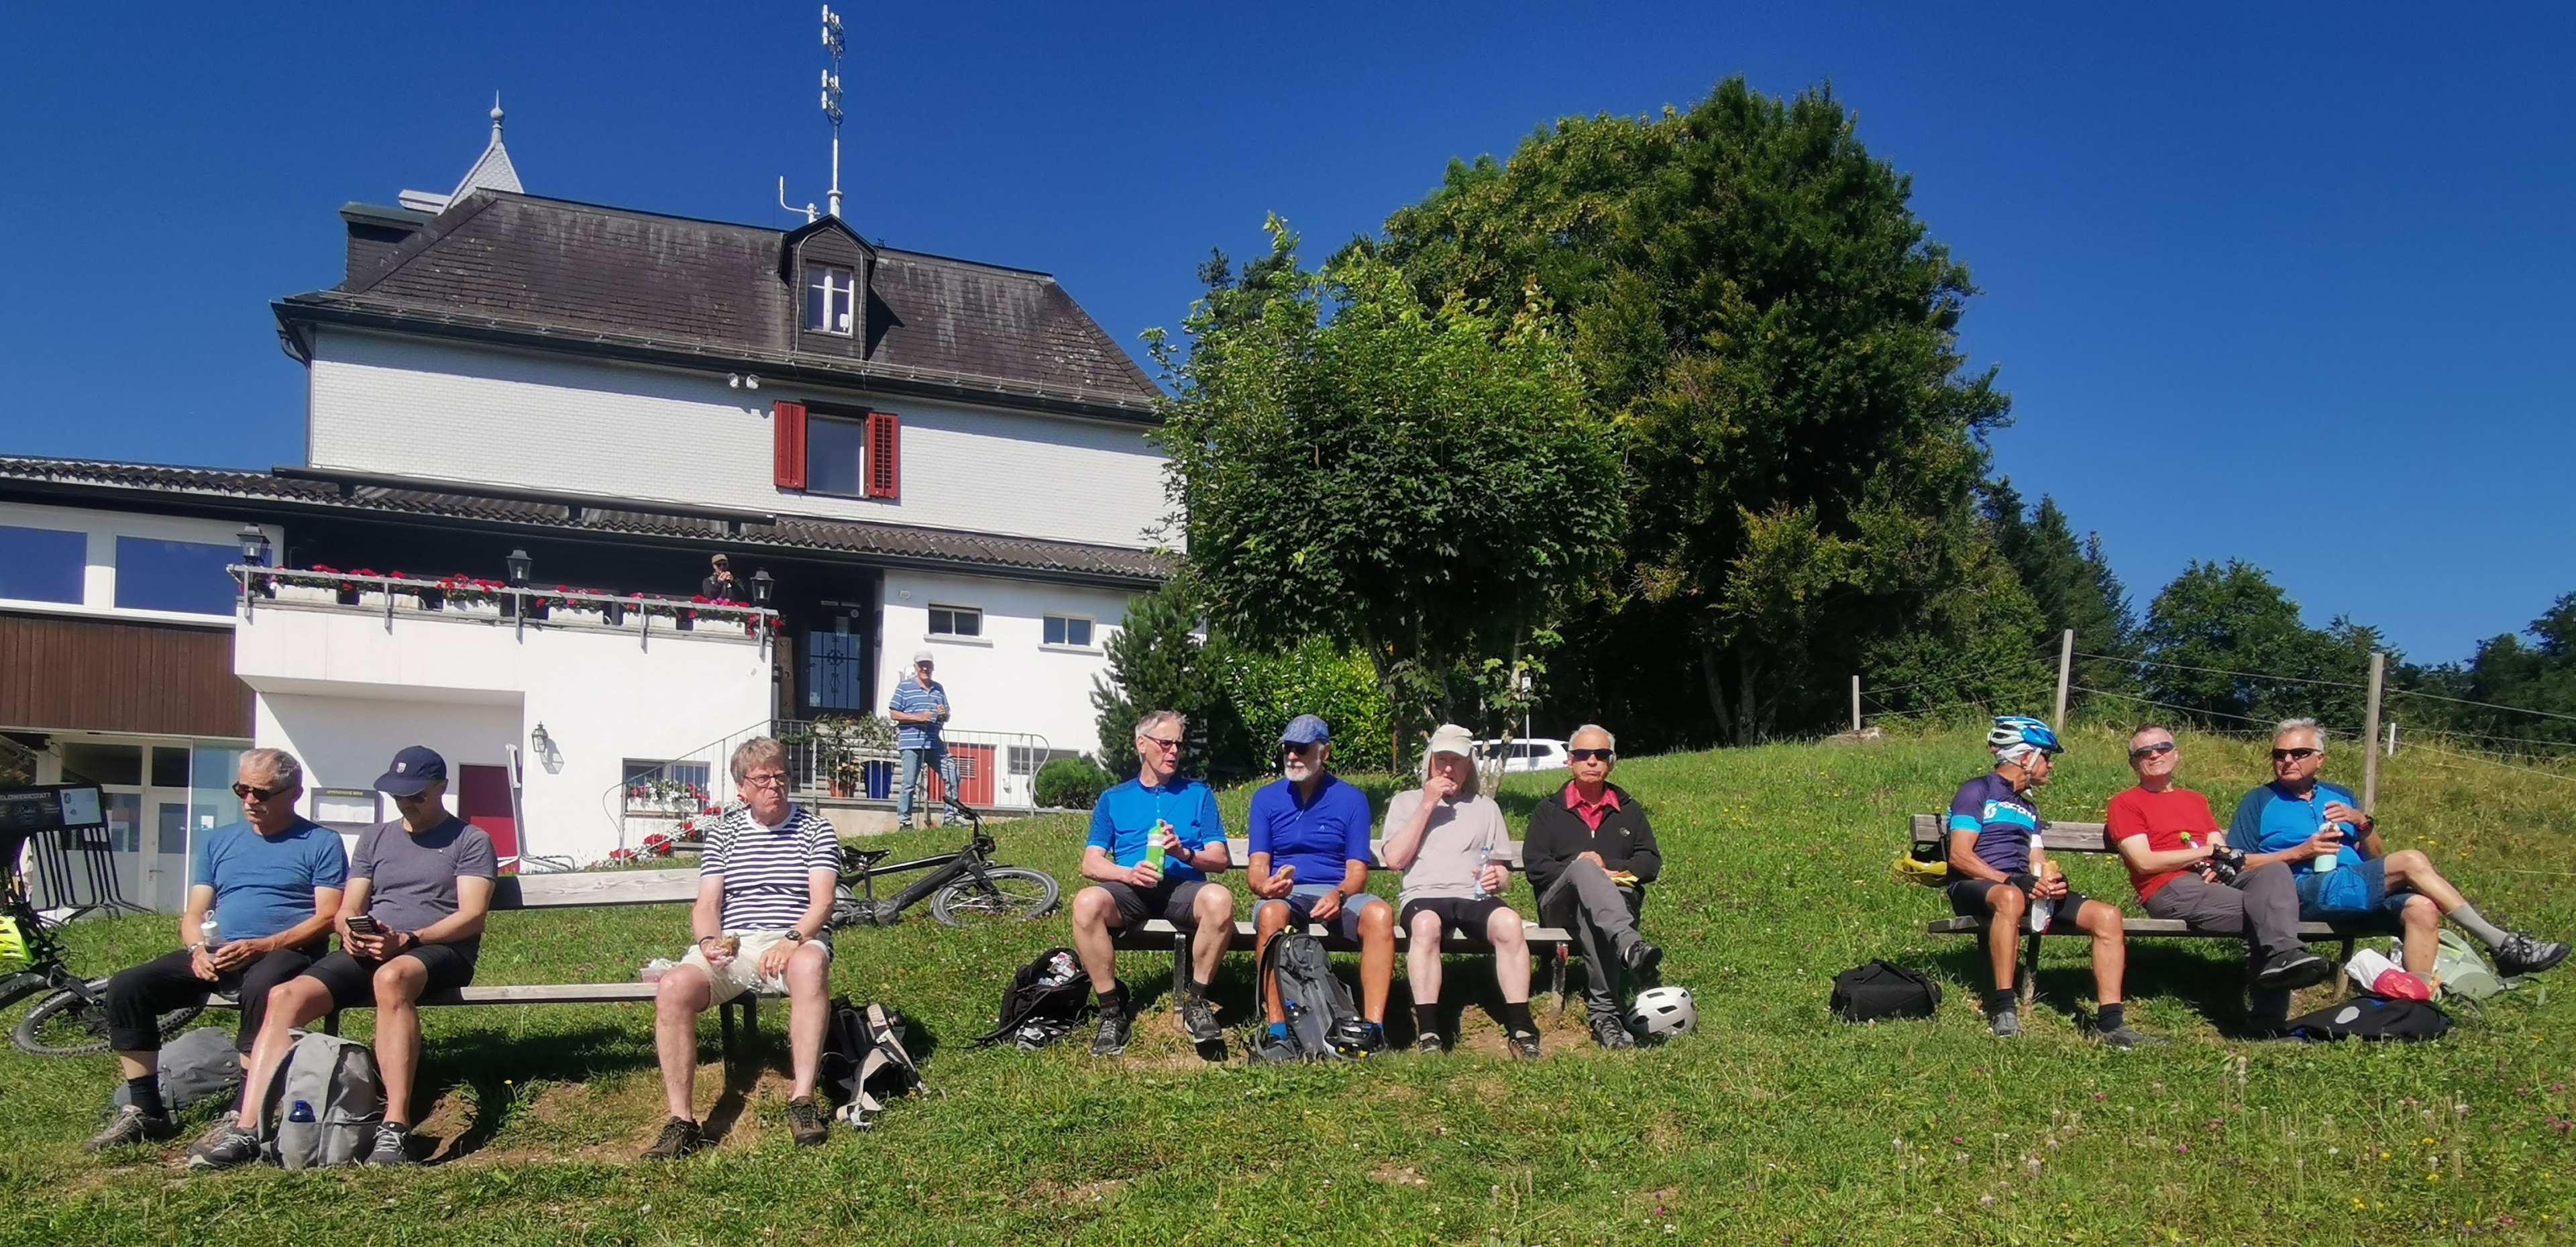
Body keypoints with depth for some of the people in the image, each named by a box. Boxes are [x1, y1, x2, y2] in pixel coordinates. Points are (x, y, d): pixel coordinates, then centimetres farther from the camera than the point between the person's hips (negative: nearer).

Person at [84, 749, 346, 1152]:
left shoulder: (322, 843, 4)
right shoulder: (217, 841, 20)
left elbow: (327, 917, -5)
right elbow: (193, 915, 17)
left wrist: (262, 946, -18)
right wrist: (198, 949, -6)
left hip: (286, 952, -6)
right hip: (215, 954, 6)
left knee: (261, 989, -38)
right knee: (126, 987, -14)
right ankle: (145, 1111, -6)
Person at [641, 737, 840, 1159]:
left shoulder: (815, 829, 8)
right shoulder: (723, 834, 17)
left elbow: (822, 903, -3)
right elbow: (706, 905, 9)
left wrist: (791, 941, -22)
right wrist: (709, 942, -14)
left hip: (797, 940, -2)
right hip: (732, 945, 3)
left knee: (810, 966, -39)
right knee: (673, 989, -28)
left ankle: (802, 1100, -35)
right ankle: (681, 1120, -21)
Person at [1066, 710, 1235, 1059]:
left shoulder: (1198, 794, 20)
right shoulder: (1113, 799, 19)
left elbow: (1220, 858, 12)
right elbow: (1091, 863, 9)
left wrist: (1185, 854, -10)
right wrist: (1129, 873, -12)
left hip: (1184, 886, 0)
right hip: (1129, 888, 0)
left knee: (1219, 899, -35)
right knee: (1087, 902, -34)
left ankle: (1196, 1003, -17)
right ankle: (1112, 1010, -20)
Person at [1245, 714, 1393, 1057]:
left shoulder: (1351, 800, 9)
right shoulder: (1266, 799, 11)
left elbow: (1357, 871, 2)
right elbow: (1257, 868, 3)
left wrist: (1338, 895, -21)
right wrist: (1265, 885, -22)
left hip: (1339, 894, 0)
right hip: (1284, 895, 0)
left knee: (1379, 913, -32)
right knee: (1271, 913, -37)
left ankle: (1373, 1029, -33)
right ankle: (1277, 1032, -36)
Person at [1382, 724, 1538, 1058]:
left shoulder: (1486, 807, 25)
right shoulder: (1406, 802, 19)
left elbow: (1503, 872, 21)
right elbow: (1394, 859, 3)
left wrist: (1497, 879, -5)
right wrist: (1427, 805, 1)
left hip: (1475, 896, 2)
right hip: (1423, 896, -1)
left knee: (1509, 922, -34)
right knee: (1426, 924, -38)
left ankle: (1520, 1030, -31)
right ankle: (1427, 1033, -39)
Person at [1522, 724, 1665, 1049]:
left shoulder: (1629, 810, 24)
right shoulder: (1549, 811, 18)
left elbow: (1651, 863, 11)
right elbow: (1534, 866, 3)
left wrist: (1607, 867, -7)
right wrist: (1584, 871, -11)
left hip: (1618, 898, 1)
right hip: (1560, 905, -1)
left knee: (1590, 917, -38)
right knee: (1583, 866, -37)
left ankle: (1604, 1013, -46)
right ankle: (1628, 944, -63)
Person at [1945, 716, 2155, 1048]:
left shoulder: (2028, 808, 28)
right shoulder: (1978, 791, 2)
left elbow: (2036, 864, 20)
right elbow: (1959, 856, -9)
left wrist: (2051, 880, -5)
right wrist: (2009, 880, -19)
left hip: (2024, 888, 8)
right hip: (1975, 886, -7)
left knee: (2107, 916, -12)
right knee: (2011, 897, -43)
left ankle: (2110, 1023, -15)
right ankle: (2002, 1009, -38)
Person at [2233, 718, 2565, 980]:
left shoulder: (2339, 797, 25)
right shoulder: (2259, 802, 9)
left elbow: (2376, 860, 21)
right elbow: (2236, 864, -1)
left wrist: (2364, 824, 1)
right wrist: (2301, 852, -9)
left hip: (2360, 894, 6)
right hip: (2305, 892, -6)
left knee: (2422, 907, -25)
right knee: (2411, 861, -20)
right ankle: (2501, 944, -14)